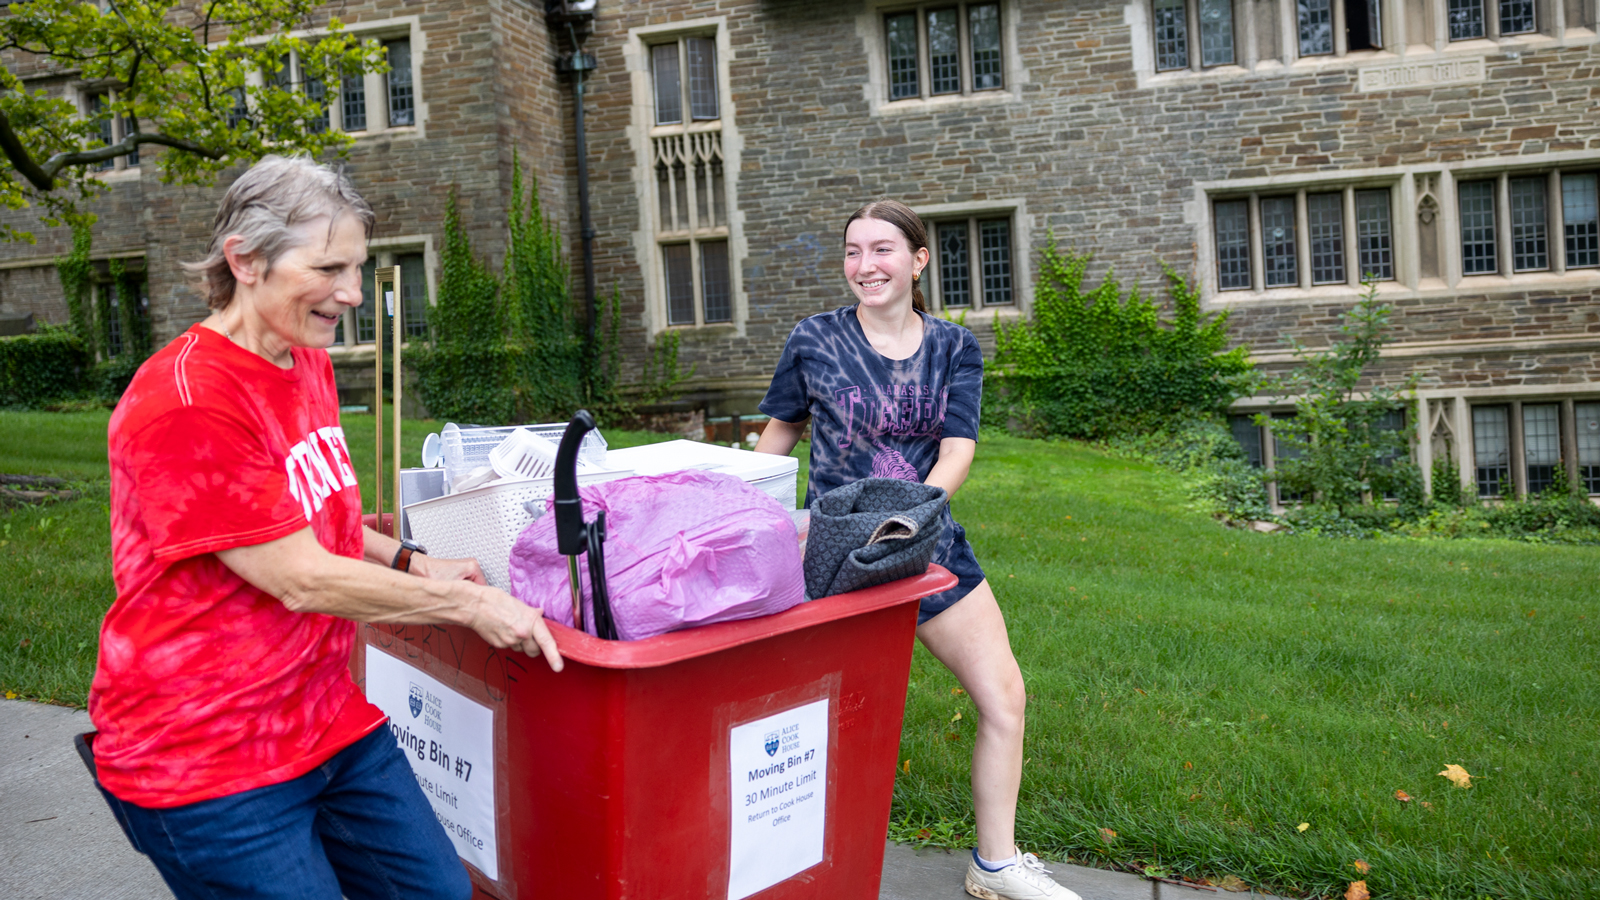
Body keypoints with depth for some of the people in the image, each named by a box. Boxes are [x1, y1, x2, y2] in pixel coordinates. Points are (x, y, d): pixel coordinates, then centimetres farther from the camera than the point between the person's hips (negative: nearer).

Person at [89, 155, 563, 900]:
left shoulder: (309, 364, 6)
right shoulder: (184, 401, -22)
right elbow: (302, 581, -21)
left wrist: (409, 561, 4)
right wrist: (469, 603, -13)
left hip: (329, 719, 8)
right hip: (207, 763, -8)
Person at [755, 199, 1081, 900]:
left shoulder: (954, 348, 3)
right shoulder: (814, 341, -2)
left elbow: (957, 451, -7)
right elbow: (778, 434, 9)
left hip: (929, 542, 3)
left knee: (1005, 696, 4)